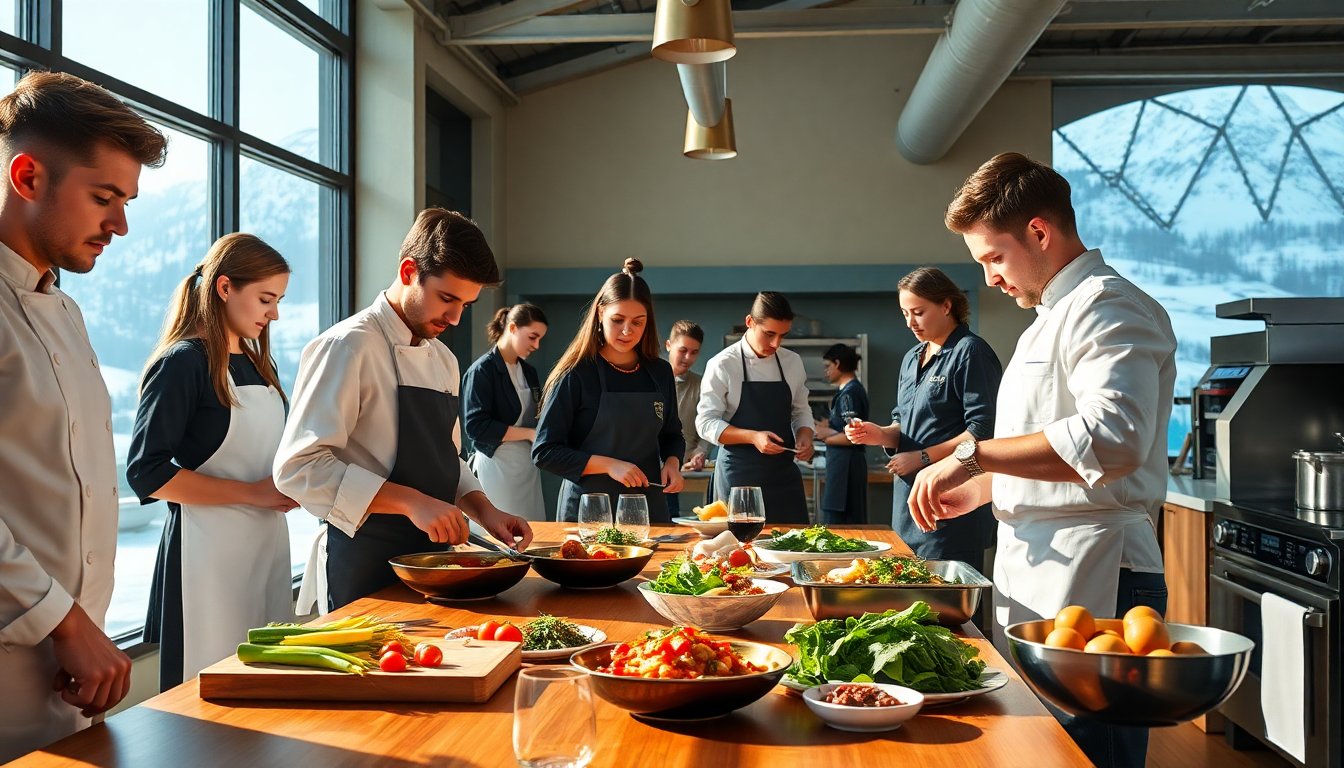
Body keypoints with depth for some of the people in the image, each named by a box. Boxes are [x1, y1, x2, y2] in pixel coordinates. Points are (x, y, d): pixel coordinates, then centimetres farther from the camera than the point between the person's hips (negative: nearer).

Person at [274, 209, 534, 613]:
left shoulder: (443, 360, 13)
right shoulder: (348, 347, -13)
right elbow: (298, 467, -21)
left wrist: (484, 510, 2)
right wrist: (411, 502, -27)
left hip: (430, 556, 8)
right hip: (364, 565, -7)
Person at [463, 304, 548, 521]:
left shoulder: (529, 372, 15)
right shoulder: (482, 370, -8)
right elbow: (475, 426, -15)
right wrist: (530, 433, -15)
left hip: (529, 465, 7)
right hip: (497, 466, -7)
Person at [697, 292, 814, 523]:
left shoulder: (793, 363, 6)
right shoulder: (722, 365, -8)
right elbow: (706, 423, -9)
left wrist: (805, 436, -6)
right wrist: (753, 437, -21)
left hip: (783, 471, 4)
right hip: (739, 473, -4)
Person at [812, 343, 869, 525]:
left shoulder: (848, 393, -14)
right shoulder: (853, 389, 15)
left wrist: (827, 437, -8)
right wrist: (830, 427, 5)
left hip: (844, 463, -10)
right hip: (847, 462, 10)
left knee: (835, 520, -8)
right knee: (853, 522, 13)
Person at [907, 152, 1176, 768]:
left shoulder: (1108, 306, -12)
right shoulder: (1051, 317, 21)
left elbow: (1112, 437, -29)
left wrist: (975, 454, -23)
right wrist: (982, 487, 17)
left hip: (1091, 579, -10)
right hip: (1035, 577, 10)